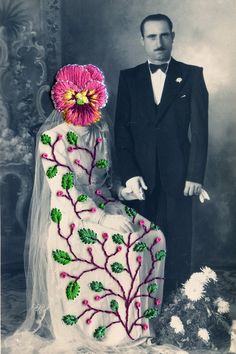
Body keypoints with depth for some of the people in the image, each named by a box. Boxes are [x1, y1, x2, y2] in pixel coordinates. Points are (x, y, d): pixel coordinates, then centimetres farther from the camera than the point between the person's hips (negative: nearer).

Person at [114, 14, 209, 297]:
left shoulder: (192, 75, 4)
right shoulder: (129, 78, 8)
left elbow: (199, 130, 0)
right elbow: (121, 130, 3)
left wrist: (195, 175, -6)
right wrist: (130, 174, -8)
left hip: (177, 175, -1)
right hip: (140, 175, 1)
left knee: (178, 242, 4)